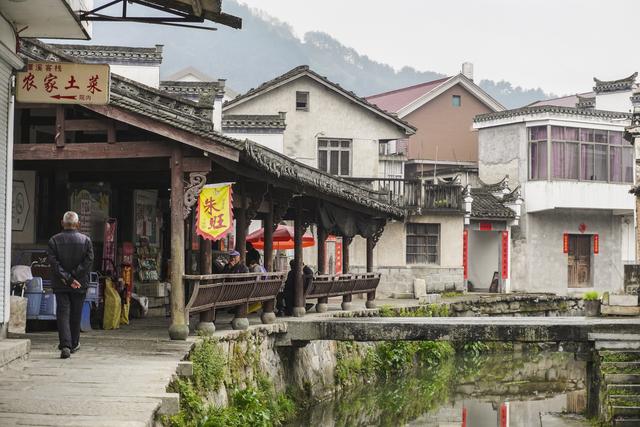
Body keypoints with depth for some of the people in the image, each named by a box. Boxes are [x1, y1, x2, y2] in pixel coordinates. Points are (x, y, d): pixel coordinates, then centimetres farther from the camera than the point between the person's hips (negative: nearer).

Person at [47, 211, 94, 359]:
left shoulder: (54, 240, -1)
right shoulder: (86, 240, -1)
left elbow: (53, 261, -10)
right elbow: (89, 261, -9)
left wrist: (67, 278, -12)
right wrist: (74, 277, -10)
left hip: (60, 285, -1)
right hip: (80, 285, 1)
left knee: (63, 314, -2)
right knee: (76, 315, 14)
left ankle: (65, 346, -16)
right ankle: (74, 344, 26)